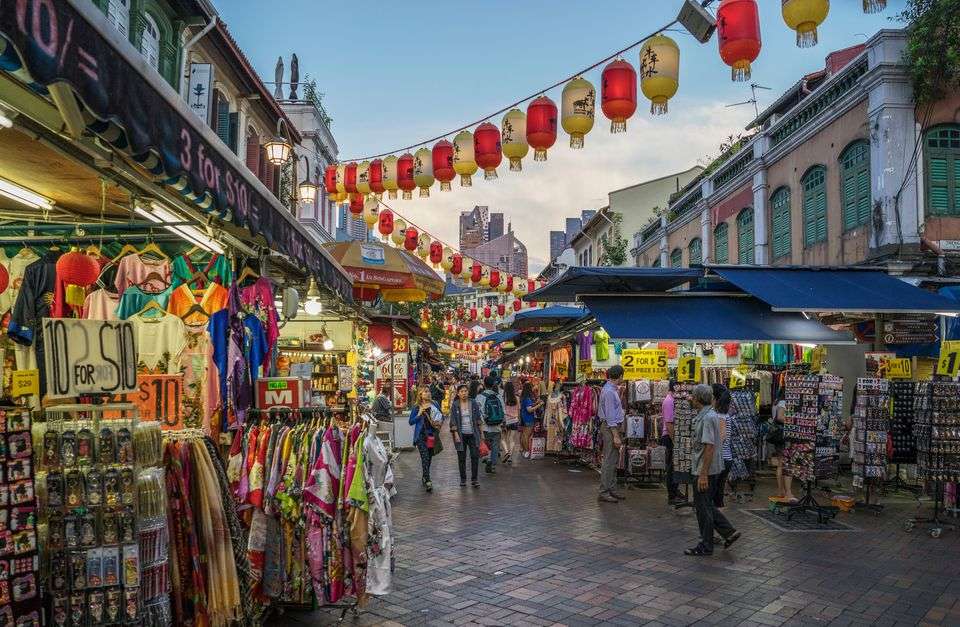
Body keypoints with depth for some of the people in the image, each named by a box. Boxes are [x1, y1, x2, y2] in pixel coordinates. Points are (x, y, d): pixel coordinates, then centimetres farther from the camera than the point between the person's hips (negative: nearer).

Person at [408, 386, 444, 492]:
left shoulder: (434, 405, 5)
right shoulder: (416, 407, -2)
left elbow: (441, 417, 15)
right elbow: (411, 422, -2)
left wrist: (440, 423, -5)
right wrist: (419, 414, -14)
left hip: (432, 435, 4)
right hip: (421, 435, -4)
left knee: (429, 458, 14)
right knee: (425, 458, -14)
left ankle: (425, 477, 32)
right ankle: (428, 481, -19)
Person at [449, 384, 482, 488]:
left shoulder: (473, 403, 3)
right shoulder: (455, 405, -2)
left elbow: (478, 418, 9)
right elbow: (453, 421, -3)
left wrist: (479, 431, 6)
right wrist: (456, 434, -10)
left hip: (472, 434, 1)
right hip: (461, 435, -1)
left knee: (475, 456, -4)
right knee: (461, 458, 5)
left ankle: (474, 479, 5)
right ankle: (463, 479, 17)